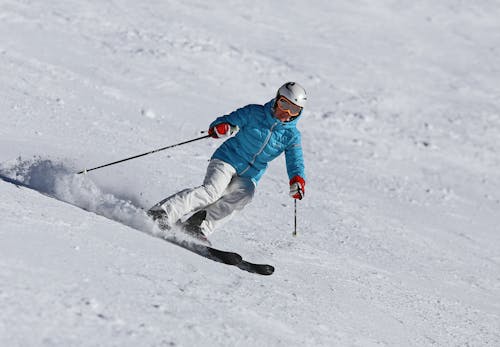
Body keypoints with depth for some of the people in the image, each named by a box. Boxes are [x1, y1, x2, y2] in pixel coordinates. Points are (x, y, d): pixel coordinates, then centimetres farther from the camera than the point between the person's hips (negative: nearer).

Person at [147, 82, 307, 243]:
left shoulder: (292, 136, 2)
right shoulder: (254, 113, -5)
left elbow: (296, 161, -4)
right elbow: (228, 121, -3)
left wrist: (297, 181, -26)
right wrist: (221, 127, -29)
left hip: (248, 177, 3)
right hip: (227, 161, -3)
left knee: (242, 195, -29)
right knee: (211, 191, -28)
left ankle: (199, 228, -29)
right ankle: (161, 214, -31)